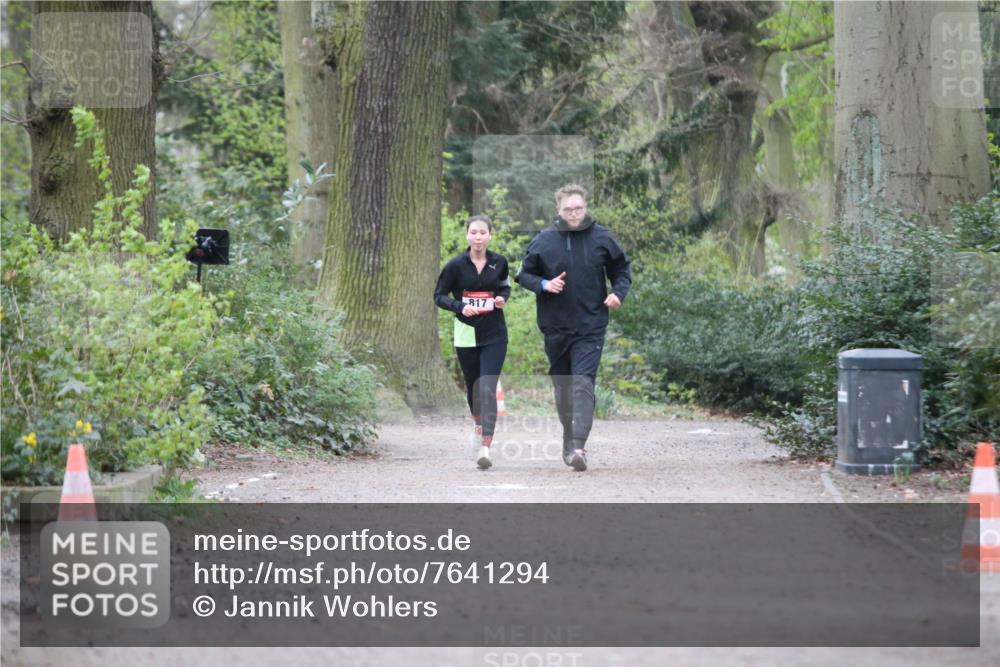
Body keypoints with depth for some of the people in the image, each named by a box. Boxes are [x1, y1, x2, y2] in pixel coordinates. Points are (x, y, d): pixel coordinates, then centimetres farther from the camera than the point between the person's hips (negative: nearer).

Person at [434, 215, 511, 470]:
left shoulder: (499, 263, -1)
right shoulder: (456, 265, -6)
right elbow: (439, 296, 0)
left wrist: (502, 298, -4)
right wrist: (460, 306, -18)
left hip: (494, 335, 0)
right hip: (466, 334, 1)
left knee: (488, 389, -13)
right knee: (473, 386, 15)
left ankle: (485, 448, -18)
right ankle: (478, 421, 48)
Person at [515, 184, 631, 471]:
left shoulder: (601, 238, 0)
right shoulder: (543, 241, -1)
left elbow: (622, 269, 14)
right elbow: (524, 274, 8)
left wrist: (618, 292, -5)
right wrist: (544, 285, -12)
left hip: (590, 327, -2)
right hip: (555, 328, 2)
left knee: (583, 383, -15)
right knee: (562, 385, 13)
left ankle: (578, 446, -23)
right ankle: (569, 435, 33)